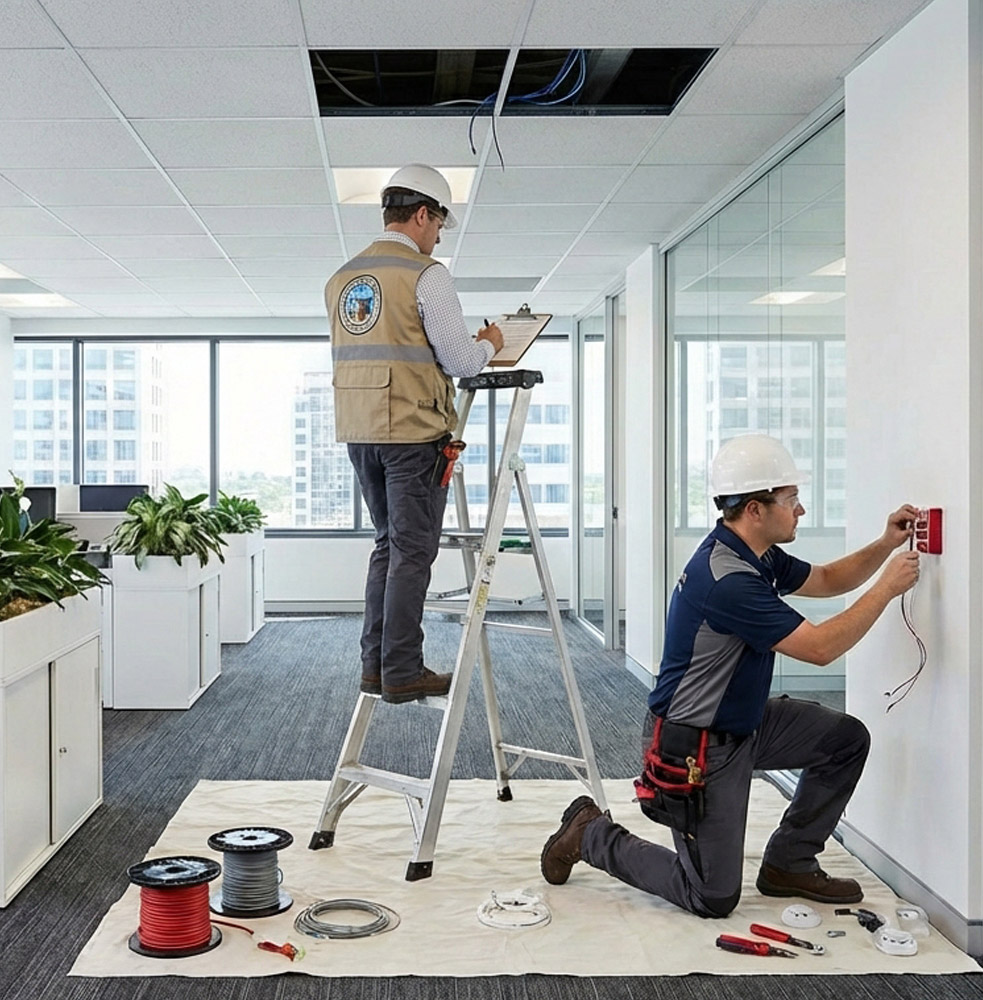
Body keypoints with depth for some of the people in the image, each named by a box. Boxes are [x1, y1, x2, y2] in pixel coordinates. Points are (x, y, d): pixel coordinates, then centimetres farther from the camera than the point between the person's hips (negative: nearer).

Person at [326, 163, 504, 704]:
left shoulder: (341, 279, 13)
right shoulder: (426, 275, -10)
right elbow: (461, 361, -12)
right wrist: (487, 344, 10)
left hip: (359, 432, 7)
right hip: (413, 433, -7)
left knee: (388, 544, 17)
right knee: (412, 551, -1)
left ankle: (375, 664, 18)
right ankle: (402, 673, 3)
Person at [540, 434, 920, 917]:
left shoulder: (758, 556, 1)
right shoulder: (727, 581, -30)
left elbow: (825, 580, 18)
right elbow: (821, 647, -26)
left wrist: (886, 545, 2)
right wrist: (888, 587, -17)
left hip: (744, 721, 10)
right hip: (696, 747, -10)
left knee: (846, 739, 5)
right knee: (714, 897, -2)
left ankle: (788, 864, 17)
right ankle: (591, 835, 15)